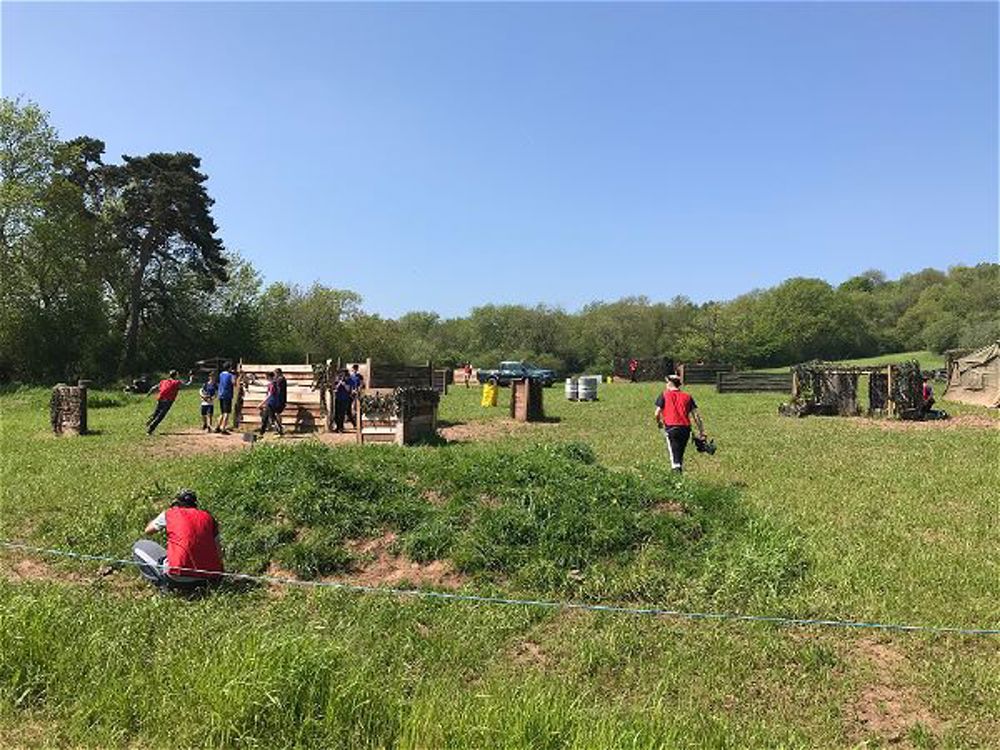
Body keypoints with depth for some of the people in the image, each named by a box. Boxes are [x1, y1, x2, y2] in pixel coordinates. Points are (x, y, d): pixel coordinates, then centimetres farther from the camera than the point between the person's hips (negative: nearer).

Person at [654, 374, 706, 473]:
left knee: (674, 454, -6)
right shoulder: (687, 396, 15)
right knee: (680, 454, 18)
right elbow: (696, 415, 7)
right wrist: (701, 432, 8)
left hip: (671, 428, -4)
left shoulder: (664, 395, 7)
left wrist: (659, 422, 20)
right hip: (686, 428, 4)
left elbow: (657, 413, -1)